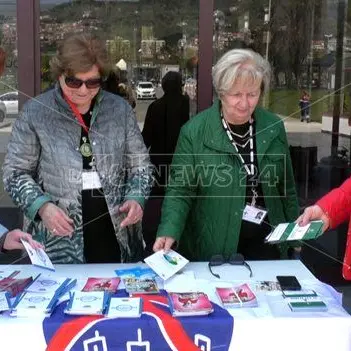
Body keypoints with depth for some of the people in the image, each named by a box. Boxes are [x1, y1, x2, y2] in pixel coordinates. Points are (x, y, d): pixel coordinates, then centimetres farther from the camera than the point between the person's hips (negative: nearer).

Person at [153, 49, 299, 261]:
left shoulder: (274, 127, -1)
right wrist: (169, 232, -24)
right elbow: (180, 190, -9)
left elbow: (287, 187, 10)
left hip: (265, 241, 3)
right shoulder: (194, 131, -12)